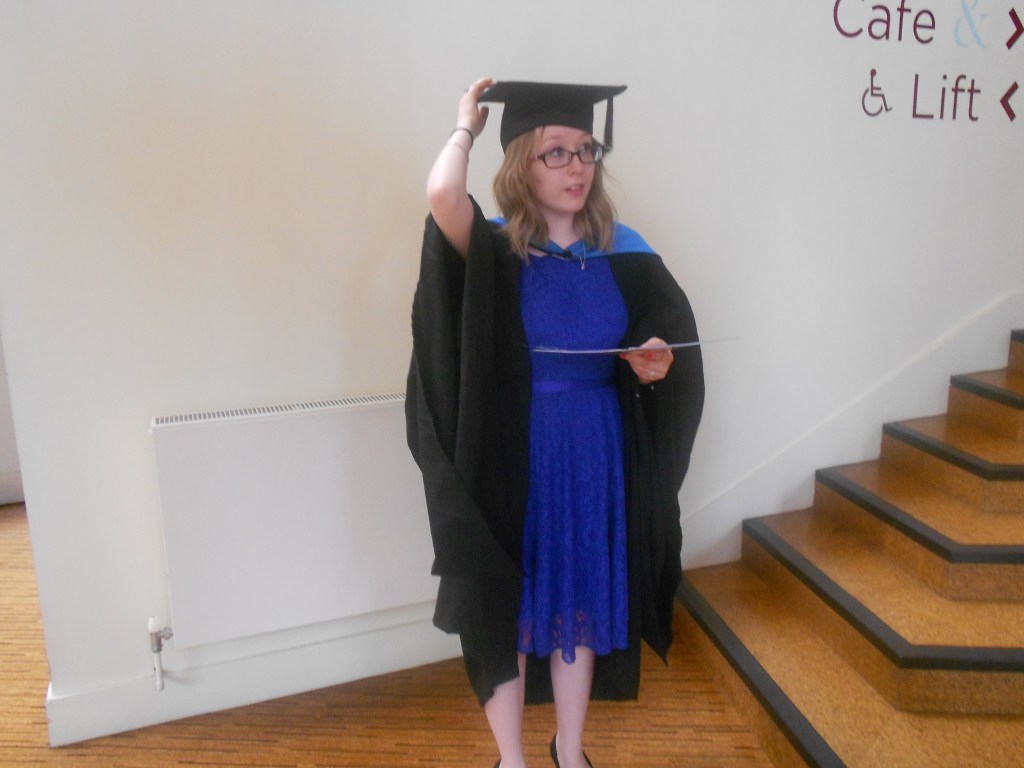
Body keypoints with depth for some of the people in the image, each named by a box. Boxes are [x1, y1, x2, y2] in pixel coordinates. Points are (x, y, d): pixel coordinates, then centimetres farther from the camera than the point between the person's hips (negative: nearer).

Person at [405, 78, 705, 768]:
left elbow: (673, 345, 9)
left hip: (596, 460, 3)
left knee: (580, 604, 16)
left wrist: (655, 364, -16)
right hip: (513, 461, -3)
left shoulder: (626, 254, 1)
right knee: (508, 608, 9)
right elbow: (442, 192, -31)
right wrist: (468, 124, -11)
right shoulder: (493, 252, -9)